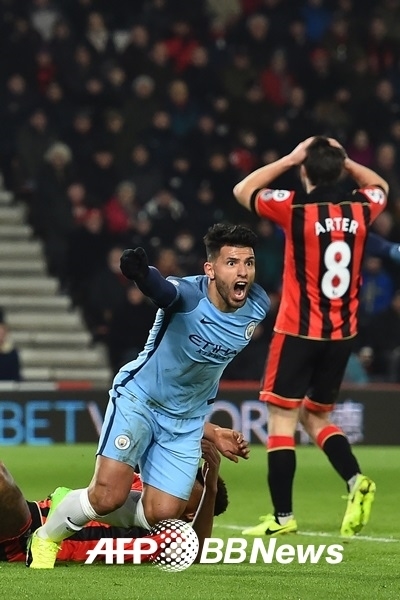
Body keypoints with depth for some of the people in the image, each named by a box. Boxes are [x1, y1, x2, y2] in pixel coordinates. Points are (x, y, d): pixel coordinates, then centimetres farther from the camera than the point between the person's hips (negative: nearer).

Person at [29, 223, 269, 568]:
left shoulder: (257, 307, -9)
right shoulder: (187, 295, -26)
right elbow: (161, 288, -52)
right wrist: (140, 272, -78)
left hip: (185, 420, 5)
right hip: (138, 399, -5)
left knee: (162, 515, -3)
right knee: (109, 494, -18)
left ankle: (77, 506, 25)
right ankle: (47, 538, 12)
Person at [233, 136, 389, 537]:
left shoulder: (295, 208, -12)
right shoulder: (359, 210, 0)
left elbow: (242, 191, 5)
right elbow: (379, 186, 26)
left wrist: (290, 159, 5)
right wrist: (342, 160, 15)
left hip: (298, 331, -5)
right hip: (343, 334, 5)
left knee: (281, 418, 0)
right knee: (314, 416, 18)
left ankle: (282, 515, -4)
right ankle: (356, 480, -3)